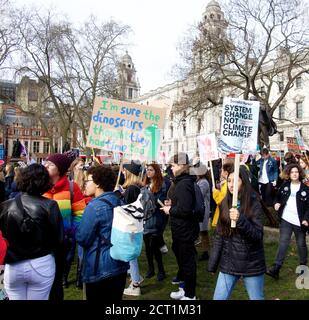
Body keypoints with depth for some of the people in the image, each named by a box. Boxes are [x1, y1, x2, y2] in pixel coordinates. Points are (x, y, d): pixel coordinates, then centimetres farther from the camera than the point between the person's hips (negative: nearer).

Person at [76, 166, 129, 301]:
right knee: (115, 298, 21)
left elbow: (82, 239, -15)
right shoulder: (119, 202, 5)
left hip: (100, 270, -7)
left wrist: (77, 227, 2)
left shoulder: (95, 206, -19)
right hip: (120, 266, 7)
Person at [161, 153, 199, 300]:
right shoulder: (181, 181, 11)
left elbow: (185, 209, -31)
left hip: (185, 230, -11)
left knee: (187, 261, 4)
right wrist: (172, 203, 6)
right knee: (182, 258, 22)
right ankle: (185, 288, 38)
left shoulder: (184, 184, -23)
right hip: (181, 229, 11)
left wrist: (170, 210, -16)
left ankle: (190, 295, 20)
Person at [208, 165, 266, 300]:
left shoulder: (254, 204, -10)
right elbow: (218, 235, 6)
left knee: (257, 298, 13)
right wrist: (212, 264, 5)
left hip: (251, 264, -3)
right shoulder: (225, 204, 2)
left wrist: (240, 220, -31)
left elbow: (258, 235, -15)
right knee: (218, 298, 6)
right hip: (228, 263, 4)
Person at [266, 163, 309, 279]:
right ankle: (276, 268, -7)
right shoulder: (284, 185, 5)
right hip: (286, 219, 1)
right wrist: (277, 203, -7)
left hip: (299, 221, -1)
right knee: (283, 243, -4)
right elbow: (278, 197, 15)